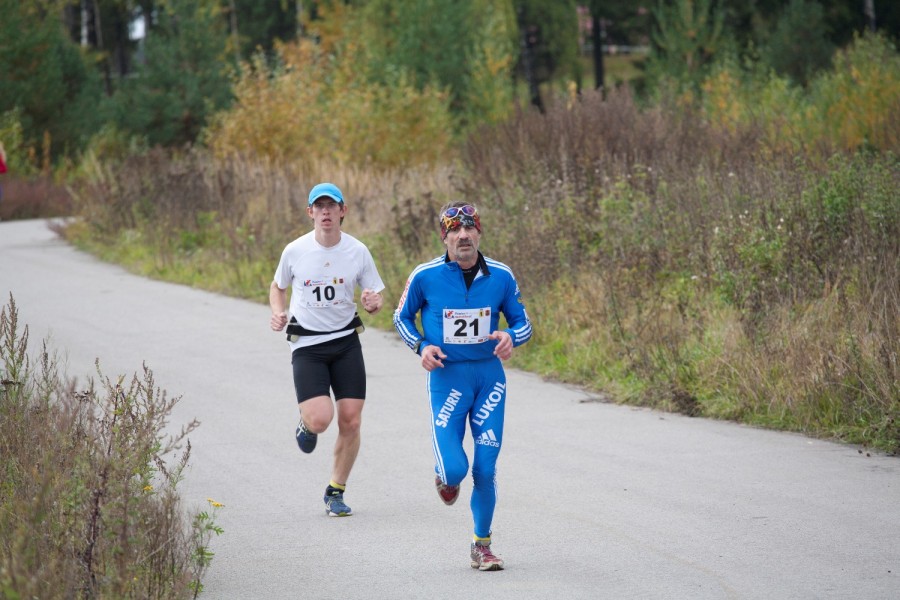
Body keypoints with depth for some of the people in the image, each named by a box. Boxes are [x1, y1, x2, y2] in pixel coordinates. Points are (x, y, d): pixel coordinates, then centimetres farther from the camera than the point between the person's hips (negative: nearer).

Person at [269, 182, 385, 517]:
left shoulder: (358, 251, -2)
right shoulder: (295, 251, -5)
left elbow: (375, 300, 6)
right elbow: (278, 287, 14)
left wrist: (373, 303, -18)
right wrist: (278, 313, -6)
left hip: (346, 341, 2)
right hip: (307, 345, -2)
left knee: (350, 421, -3)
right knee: (320, 419, -19)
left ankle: (336, 492, 16)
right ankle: (306, 424, 21)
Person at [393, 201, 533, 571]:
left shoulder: (501, 277, -2)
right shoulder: (425, 277, -6)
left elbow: (523, 323, 8)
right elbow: (402, 317, 10)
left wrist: (510, 337, -15)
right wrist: (421, 346, -8)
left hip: (489, 376, 2)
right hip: (447, 376, -2)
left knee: (486, 467, 0)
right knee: (455, 468, -13)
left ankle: (482, 546, 17)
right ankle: (445, 475, 26)